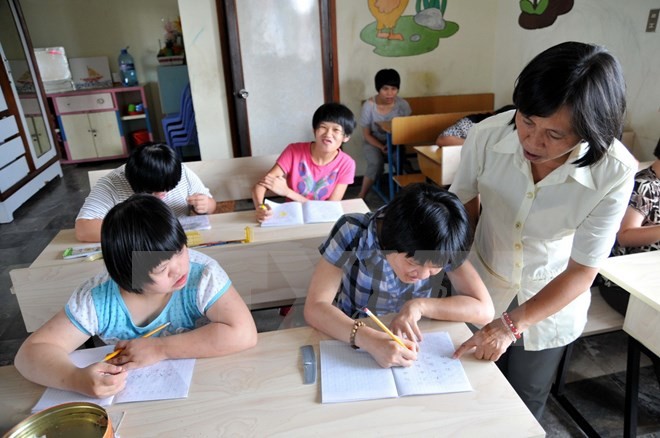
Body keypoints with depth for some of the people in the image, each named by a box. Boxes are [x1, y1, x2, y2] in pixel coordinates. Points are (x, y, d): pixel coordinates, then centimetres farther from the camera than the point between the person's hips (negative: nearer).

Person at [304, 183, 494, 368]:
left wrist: (420, 305, -24)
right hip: (352, 346, -2)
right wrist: (370, 340, -36)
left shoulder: (442, 247, -15)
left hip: (410, 350, 2)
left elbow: (484, 309, -14)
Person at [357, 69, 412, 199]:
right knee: (376, 164, -31)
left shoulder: (402, 104, -12)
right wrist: (381, 147, -23)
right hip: (373, 142, -2)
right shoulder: (369, 105, -17)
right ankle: (361, 196, -12)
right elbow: (366, 134, -9)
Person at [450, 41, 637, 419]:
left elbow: (582, 272, -20)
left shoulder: (615, 173, -26)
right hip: (481, 292, 1)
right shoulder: (487, 137, -25)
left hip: (551, 306, 0)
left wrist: (511, 325, -26)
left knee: (524, 410, 22)